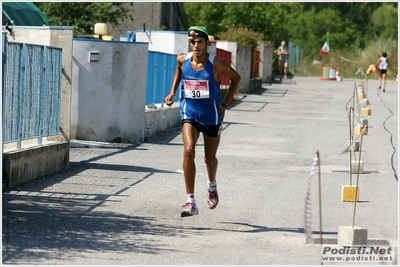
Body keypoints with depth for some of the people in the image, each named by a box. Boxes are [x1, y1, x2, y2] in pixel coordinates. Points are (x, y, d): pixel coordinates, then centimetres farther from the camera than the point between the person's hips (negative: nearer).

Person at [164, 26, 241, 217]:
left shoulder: (217, 64, -14)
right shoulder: (183, 60, -6)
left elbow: (235, 78, 3)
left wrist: (225, 104, 2)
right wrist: (173, 91, 11)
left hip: (211, 116, -1)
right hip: (189, 114, 1)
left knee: (210, 158, 13)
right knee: (188, 151, -21)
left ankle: (212, 186, 49)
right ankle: (191, 201, -20)